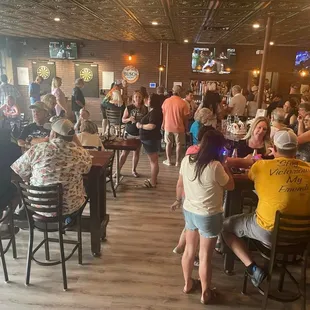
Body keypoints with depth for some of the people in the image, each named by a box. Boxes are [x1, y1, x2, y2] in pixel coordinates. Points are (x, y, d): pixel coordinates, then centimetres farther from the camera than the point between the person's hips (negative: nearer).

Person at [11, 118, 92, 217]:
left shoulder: (37, 149, -14)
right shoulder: (80, 153, -15)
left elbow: (17, 171, -2)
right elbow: (87, 167, 8)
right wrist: (75, 139, 2)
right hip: (70, 207, -1)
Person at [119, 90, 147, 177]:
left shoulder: (145, 109, 0)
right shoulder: (129, 108, -5)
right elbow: (123, 120, -2)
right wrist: (129, 119, -21)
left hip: (139, 134, 2)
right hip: (129, 133, -2)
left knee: (136, 153, 11)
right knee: (124, 153, 0)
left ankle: (133, 170, 26)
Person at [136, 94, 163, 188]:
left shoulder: (155, 112, -19)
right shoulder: (153, 111, 14)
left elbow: (151, 126, -29)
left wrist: (140, 126, -16)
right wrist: (141, 124, 5)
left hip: (151, 139, -11)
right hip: (150, 139, 11)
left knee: (153, 161, -3)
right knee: (152, 160, 18)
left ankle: (153, 182, 3)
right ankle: (153, 179, 29)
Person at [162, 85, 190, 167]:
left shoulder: (166, 101, -3)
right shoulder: (182, 103, -14)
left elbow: (163, 114, 7)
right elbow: (186, 117, -9)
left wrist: (163, 124, 19)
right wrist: (186, 127, 4)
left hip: (168, 126, 3)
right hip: (179, 127, -3)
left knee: (168, 143, 16)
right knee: (179, 144, 10)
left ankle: (168, 160, 21)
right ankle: (177, 161, 15)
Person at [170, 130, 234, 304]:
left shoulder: (187, 160, -7)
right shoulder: (215, 167, -25)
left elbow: (180, 185, 5)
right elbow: (230, 186, -9)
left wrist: (179, 200, 22)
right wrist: (225, 167, 1)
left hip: (189, 211, 6)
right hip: (209, 216, -5)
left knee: (190, 249, 22)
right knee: (205, 256, 10)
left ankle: (188, 284, 41)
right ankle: (205, 293, 29)